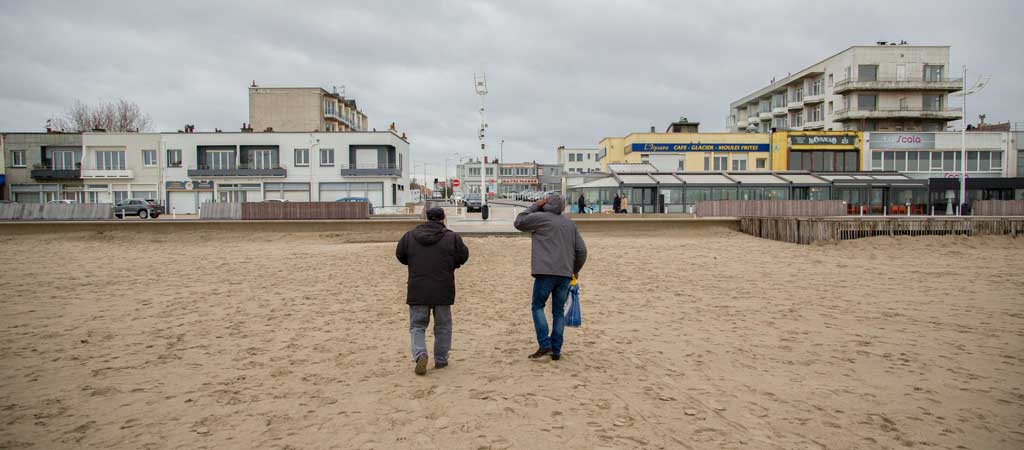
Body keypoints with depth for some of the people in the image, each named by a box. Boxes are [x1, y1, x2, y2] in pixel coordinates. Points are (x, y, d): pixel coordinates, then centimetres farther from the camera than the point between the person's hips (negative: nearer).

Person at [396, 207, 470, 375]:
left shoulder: (410, 236, 2)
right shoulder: (452, 237, -4)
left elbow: (400, 255, 9)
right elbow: (463, 256, 2)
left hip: (417, 290, 1)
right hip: (443, 290, -1)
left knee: (417, 325, 10)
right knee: (442, 326, 15)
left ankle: (420, 354, -12)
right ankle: (440, 359, 20)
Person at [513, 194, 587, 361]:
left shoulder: (540, 217, -3)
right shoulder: (570, 223, 14)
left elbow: (519, 222, 12)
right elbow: (581, 250, 14)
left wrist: (534, 206, 15)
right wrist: (575, 269, 26)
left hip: (546, 272, -5)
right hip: (565, 274, 5)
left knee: (537, 307, 7)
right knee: (559, 311, 11)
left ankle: (545, 344, -5)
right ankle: (556, 351, 12)